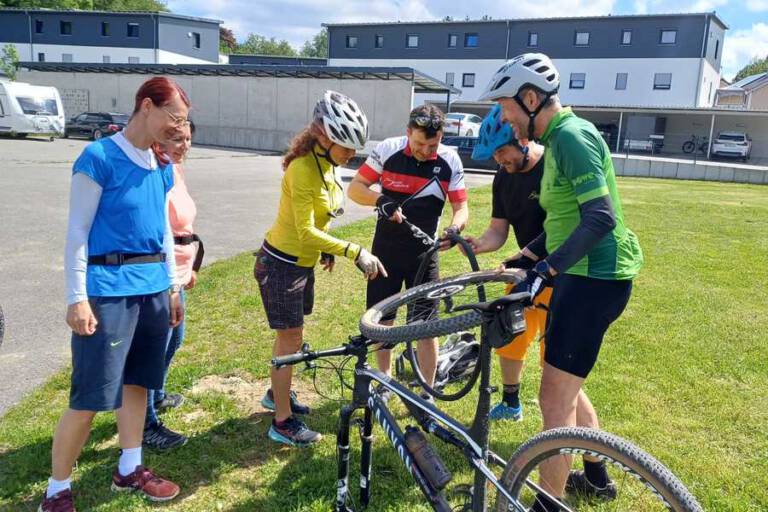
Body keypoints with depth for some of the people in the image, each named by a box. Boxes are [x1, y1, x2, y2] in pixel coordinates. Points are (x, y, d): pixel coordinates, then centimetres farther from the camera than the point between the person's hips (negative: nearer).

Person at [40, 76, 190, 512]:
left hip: (153, 288, 7)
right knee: (91, 396, -3)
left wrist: (172, 286, 18)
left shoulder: (163, 168, 11)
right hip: (109, 290, -7)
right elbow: (78, 231, -10)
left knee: (137, 381, 16)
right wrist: (77, 298, -12)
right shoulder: (99, 157, -9)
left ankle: (130, 470, 31)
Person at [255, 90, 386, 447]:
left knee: (290, 334, 20)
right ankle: (283, 422, 12)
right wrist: (355, 251, -34)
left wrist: (328, 249, 6)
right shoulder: (303, 169, -27)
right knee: (291, 339, -1)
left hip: (303, 262, 8)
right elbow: (305, 231, -31)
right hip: (280, 264, -8)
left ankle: (277, 393, 41)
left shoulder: (325, 164, 0)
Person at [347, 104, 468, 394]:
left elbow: (461, 207, -3)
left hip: (424, 253, 0)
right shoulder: (388, 150, -11)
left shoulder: (450, 161, -8)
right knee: (382, 321, 11)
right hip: (386, 250, 0)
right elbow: (355, 188, -6)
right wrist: (381, 201, -26)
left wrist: (455, 228, -25)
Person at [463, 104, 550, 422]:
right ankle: (510, 404, 33)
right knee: (508, 337, 13)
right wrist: (478, 245, -19)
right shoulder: (503, 179, 3)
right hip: (527, 269, 7)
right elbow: (498, 231, 2)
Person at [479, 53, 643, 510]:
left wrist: (545, 271, -33)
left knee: (555, 399, -5)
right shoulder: (559, 138, 15)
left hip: (595, 279, -10)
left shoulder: (572, 136, -16)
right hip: (582, 275, 10)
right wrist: (521, 260, 21)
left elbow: (601, 219, -27)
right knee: (566, 385, 22)